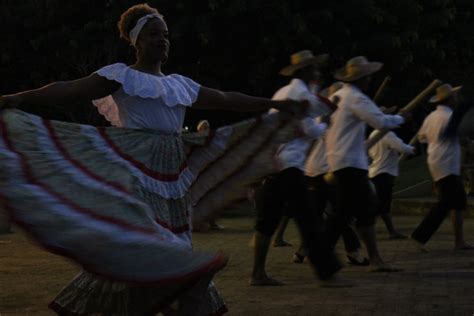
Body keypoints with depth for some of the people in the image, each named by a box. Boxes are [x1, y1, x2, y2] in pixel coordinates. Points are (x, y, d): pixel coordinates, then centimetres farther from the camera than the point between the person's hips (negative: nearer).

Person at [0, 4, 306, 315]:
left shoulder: (180, 84, 19)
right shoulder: (122, 76, 1)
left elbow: (226, 99, 27)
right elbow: (70, 90, -11)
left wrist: (276, 104, 29)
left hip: (173, 178, 7)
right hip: (136, 171, -6)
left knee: (174, 249, 3)